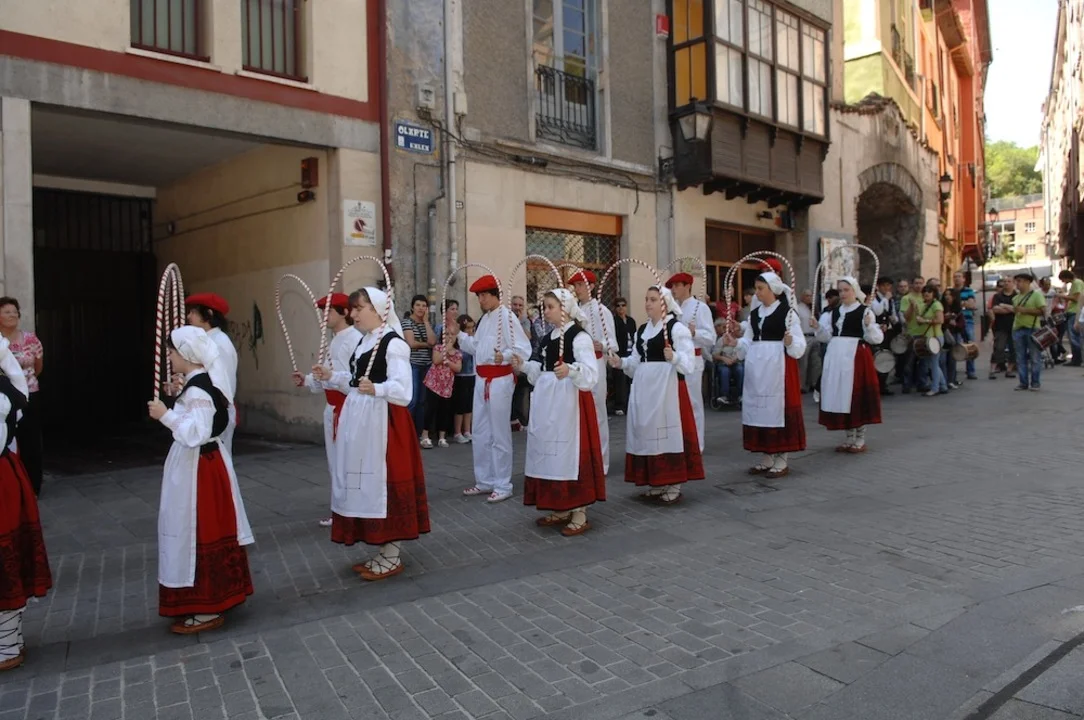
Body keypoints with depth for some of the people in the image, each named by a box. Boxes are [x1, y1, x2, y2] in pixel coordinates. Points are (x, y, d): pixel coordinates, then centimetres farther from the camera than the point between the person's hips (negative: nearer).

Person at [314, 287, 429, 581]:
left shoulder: (393, 342, -14)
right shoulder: (364, 341, 13)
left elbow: (403, 390, -21)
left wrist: (375, 389, -36)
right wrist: (331, 377, 15)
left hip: (383, 421, -9)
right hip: (359, 420, 9)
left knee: (384, 479, -3)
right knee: (366, 481, 12)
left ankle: (392, 557, 10)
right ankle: (383, 551, 24)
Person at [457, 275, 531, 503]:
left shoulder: (507, 317, -13)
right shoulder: (485, 319, 15)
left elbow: (524, 349, -20)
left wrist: (505, 355, -35)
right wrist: (458, 335, 8)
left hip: (500, 380, -9)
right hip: (482, 380, 9)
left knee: (499, 434, -1)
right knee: (480, 433, 15)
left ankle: (503, 485, 10)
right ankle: (485, 481, 28)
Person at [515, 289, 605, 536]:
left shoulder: (579, 336, -12)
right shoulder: (551, 336, 14)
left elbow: (590, 372, -22)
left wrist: (570, 370, -39)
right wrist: (524, 365, 10)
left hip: (569, 399, -9)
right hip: (548, 400, 9)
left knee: (570, 451, -6)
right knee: (551, 452, 11)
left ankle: (579, 515, 3)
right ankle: (560, 510, 22)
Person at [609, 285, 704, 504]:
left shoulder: (677, 327, -6)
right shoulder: (642, 329, 16)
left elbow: (687, 362, -12)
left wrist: (673, 357, -31)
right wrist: (621, 363, -1)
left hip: (667, 386, -7)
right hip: (644, 386, 7)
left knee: (668, 431, -4)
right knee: (647, 431, 8)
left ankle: (673, 486, 5)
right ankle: (655, 484, 19)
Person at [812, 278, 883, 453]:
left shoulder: (865, 311, -3)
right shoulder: (834, 312, 13)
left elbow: (876, 338, -7)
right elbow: (827, 337, 14)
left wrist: (869, 325, -25)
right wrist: (818, 328, -2)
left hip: (856, 356, -6)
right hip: (836, 356, 6)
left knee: (857, 395, 0)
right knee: (841, 397, 8)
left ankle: (860, 439, 12)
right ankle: (850, 438, 20)